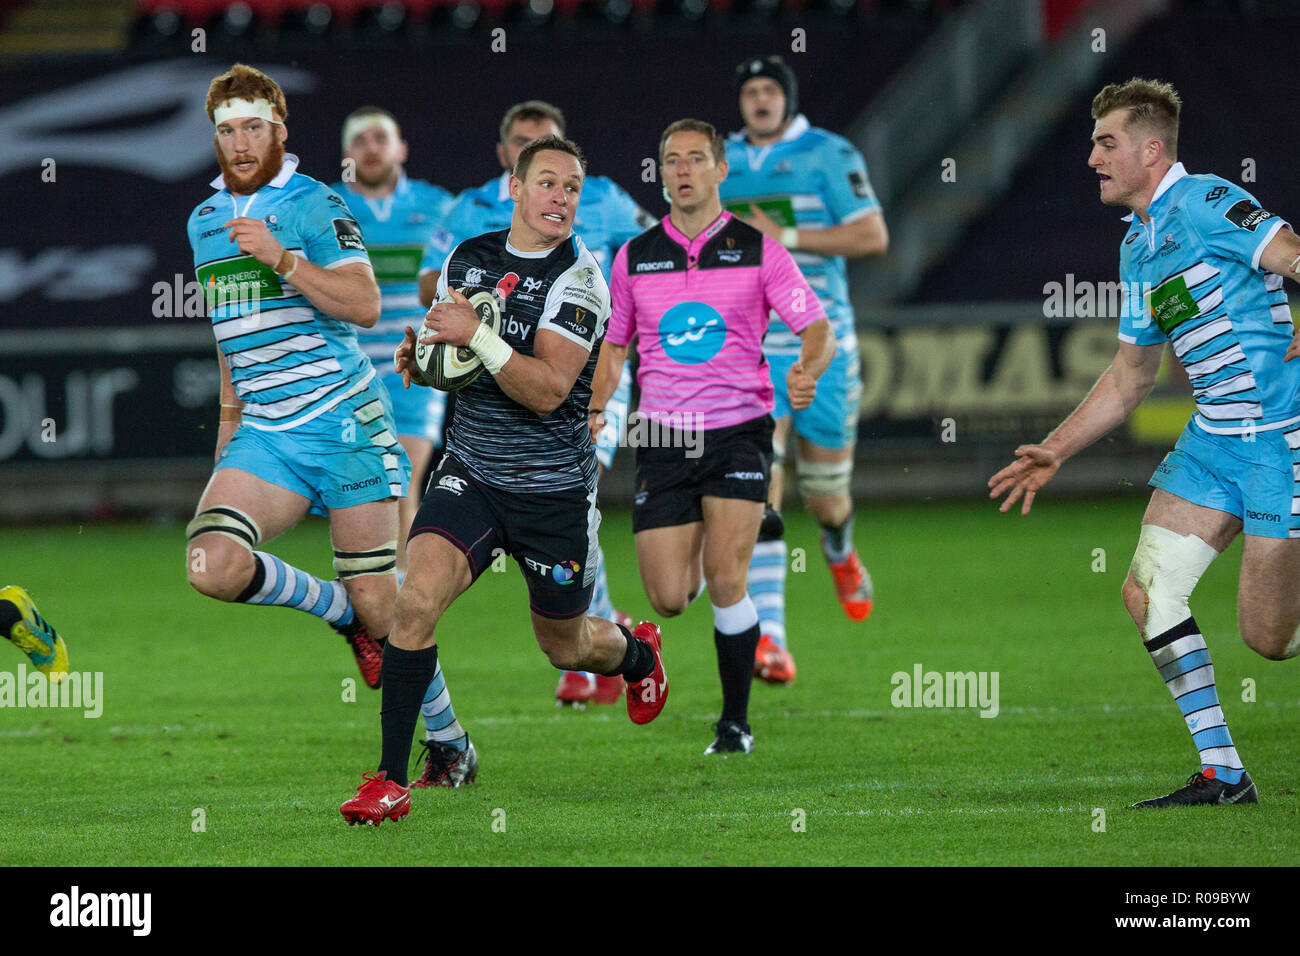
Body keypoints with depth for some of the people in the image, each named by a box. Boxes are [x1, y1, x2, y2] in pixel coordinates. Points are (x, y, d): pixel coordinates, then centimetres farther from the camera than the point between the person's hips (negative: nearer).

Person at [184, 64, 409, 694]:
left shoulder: (313, 205, -4)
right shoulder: (204, 222, 16)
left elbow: (365, 306, -15)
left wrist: (281, 259, -23)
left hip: (344, 423, -5)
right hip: (264, 435, 5)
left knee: (377, 605, -6)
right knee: (211, 568, -20)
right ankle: (337, 609, 4)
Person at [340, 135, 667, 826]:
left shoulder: (578, 278, -12)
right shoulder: (467, 259, 3)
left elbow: (548, 391, -22)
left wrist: (476, 336, -29)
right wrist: (421, 357, -2)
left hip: (554, 490, -2)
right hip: (470, 475, 2)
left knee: (565, 646, 15)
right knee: (417, 601, -21)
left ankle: (638, 652, 53)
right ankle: (391, 781, -17)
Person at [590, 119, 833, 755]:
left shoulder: (758, 250, -1)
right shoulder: (635, 257, 7)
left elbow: (817, 328, -2)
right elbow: (614, 345, 17)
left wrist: (807, 370, -24)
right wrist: (595, 407, -1)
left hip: (738, 431, -2)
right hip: (663, 437, 2)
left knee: (725, 583, -16)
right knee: (668, 600, -4)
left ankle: (736, 722, 1)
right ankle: (691, 551, 36)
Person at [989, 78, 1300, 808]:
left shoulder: (1205, 204, -12)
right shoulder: (1138, 248, 16)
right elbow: (1132, 375, 25)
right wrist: (1056, 450, 23)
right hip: (1213, 439, 9)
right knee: (1148, 591, -2)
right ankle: (1223, 774, 4)